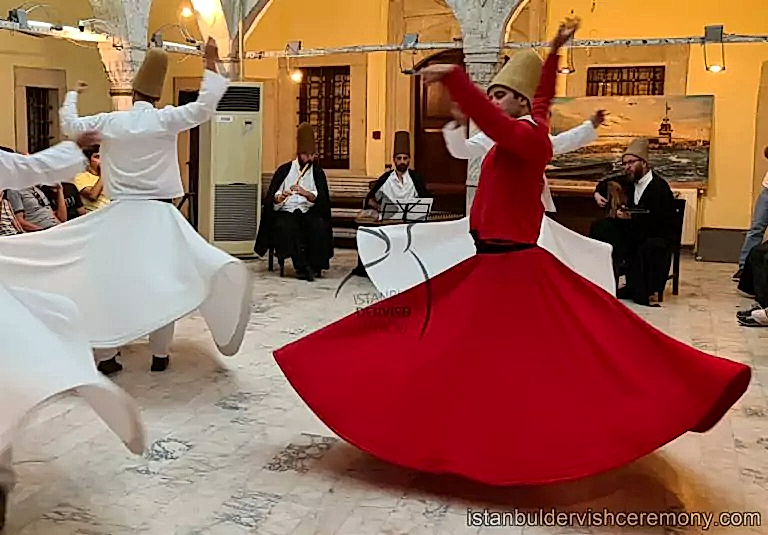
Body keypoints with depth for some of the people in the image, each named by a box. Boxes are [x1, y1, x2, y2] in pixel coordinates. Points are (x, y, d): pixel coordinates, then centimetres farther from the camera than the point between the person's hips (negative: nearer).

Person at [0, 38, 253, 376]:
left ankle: (105, 354, 10)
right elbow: (204, 107, -7)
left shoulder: (108, 122, 2)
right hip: (157, 212, -2)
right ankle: (160, 354, 9)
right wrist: (211, 66, 0)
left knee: (110, 278, 7)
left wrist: (73, 94, 32)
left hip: (119, 212, 2)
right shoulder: (165, 120, -6)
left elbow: (69, 125, 14)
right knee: (160, 280, 4)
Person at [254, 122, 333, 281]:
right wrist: (280, 197, -20)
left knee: (319, 225, -33)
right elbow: (271, 198, 3)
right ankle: (302, 266, -37)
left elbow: (321, 199, -1)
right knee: (286, 226, -35)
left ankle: (315, 265, -23)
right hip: (285, 212, 0)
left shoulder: (318, 172, 12)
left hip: (308, 212, 1)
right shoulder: (284, 170, 11)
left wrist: (305, 193, -20)